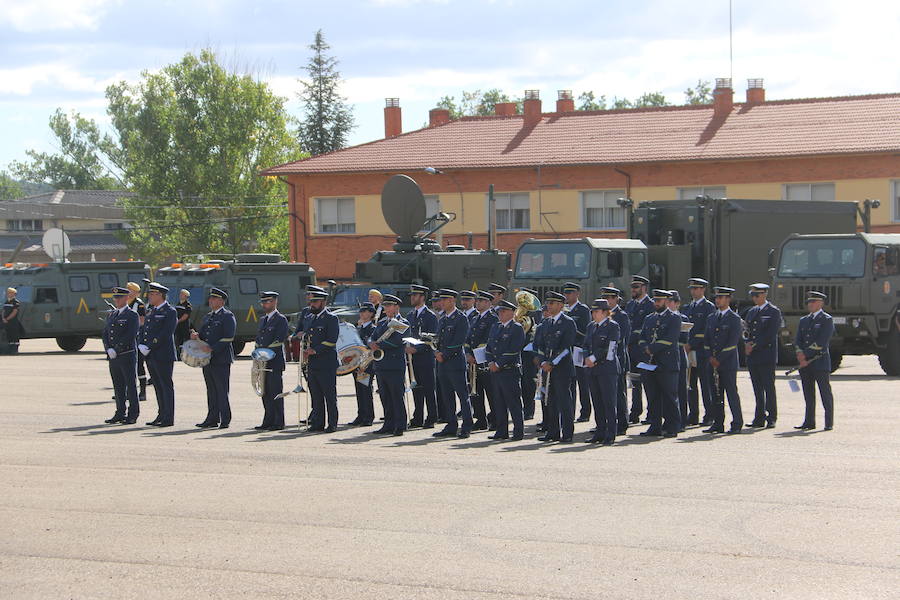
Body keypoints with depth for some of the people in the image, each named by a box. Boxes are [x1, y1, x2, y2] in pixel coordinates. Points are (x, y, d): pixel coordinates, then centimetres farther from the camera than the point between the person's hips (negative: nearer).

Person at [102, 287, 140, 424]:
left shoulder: (132, 315, -5)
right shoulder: (110, 315, 16)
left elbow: (131, 335, -14)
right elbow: (105, 334, 13)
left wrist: (116, 350, -16)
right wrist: (109, 349, -4)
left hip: (127, 355, -6)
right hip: (113, 357, 6)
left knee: (131, 385, -2)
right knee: (118, 387, 10)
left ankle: (133, 415, 1)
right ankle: (120, 414, 16)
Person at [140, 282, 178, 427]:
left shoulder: (170, 312, -9)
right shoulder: (151, 311, 18)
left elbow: (165, 334, -18)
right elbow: (143, 330, 17)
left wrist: (149, 348, -18)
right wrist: (141, 345, -2)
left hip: (164, 355, -8)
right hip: (150, 356, 8)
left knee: (166, 386, -4)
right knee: (158, 386, 11)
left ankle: (169, 418, -3)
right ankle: (162, 415, 17)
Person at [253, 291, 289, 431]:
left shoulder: (281, 319, -5)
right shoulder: (263, 319, 20)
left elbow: (280, 339, -12)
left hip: (275, 362, -8)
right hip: (263, 362, 8)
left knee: (276, 392, -6)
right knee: (265, 393, 8)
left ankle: (278, 423, -3)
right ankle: (268, 422, 13)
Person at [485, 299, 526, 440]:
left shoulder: (517, 328, -6)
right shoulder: (495, 327, 17)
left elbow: (513, 351, -14)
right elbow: (489, 347, 16)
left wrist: (498, 364, -15)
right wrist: (490, 363, -1)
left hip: (510, 371, -7)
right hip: (495, 371, 7)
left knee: (514, 403, -4)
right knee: (499, 402, 9)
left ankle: (518, 432, 0)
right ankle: (501, 431, 14)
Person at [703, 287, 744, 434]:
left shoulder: (734, 319, -3)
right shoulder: (711, 318, 16)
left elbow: (733, 342, -10)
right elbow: (707, 340, 15)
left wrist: (719, 358, -12)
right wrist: (711, 357, 0)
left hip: (728, 361, -6)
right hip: (713, 362, 6)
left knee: (731, 392, -5)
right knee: (716, 394, 5)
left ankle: (737, 424, -1)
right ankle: (718, 424, 8)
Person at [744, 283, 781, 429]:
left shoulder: (773, 311, -4)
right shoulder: (751, 311, 18)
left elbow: (770, 334, -11)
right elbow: (746, 330, 18)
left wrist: (754, 346, -12)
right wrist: (747, 344, -3)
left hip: (767, 356, -6)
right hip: (752, 357, 6)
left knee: (769, 388, -5)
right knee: (757, 389, 8)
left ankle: (771, 418, -1)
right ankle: (759, 418, 11)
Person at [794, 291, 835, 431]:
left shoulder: (827, 320, -2)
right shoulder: (804, 320, 19)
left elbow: (822, 342, -12)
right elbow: (797, 340, 11)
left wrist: (806, 354, -13)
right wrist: (800, 354, -8)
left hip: (820, 362, -6)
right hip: (805, 364, 6)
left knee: (826, 393, -3)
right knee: (808, 394, 8)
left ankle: (829, 423, -1)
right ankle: (809, 422, 13)